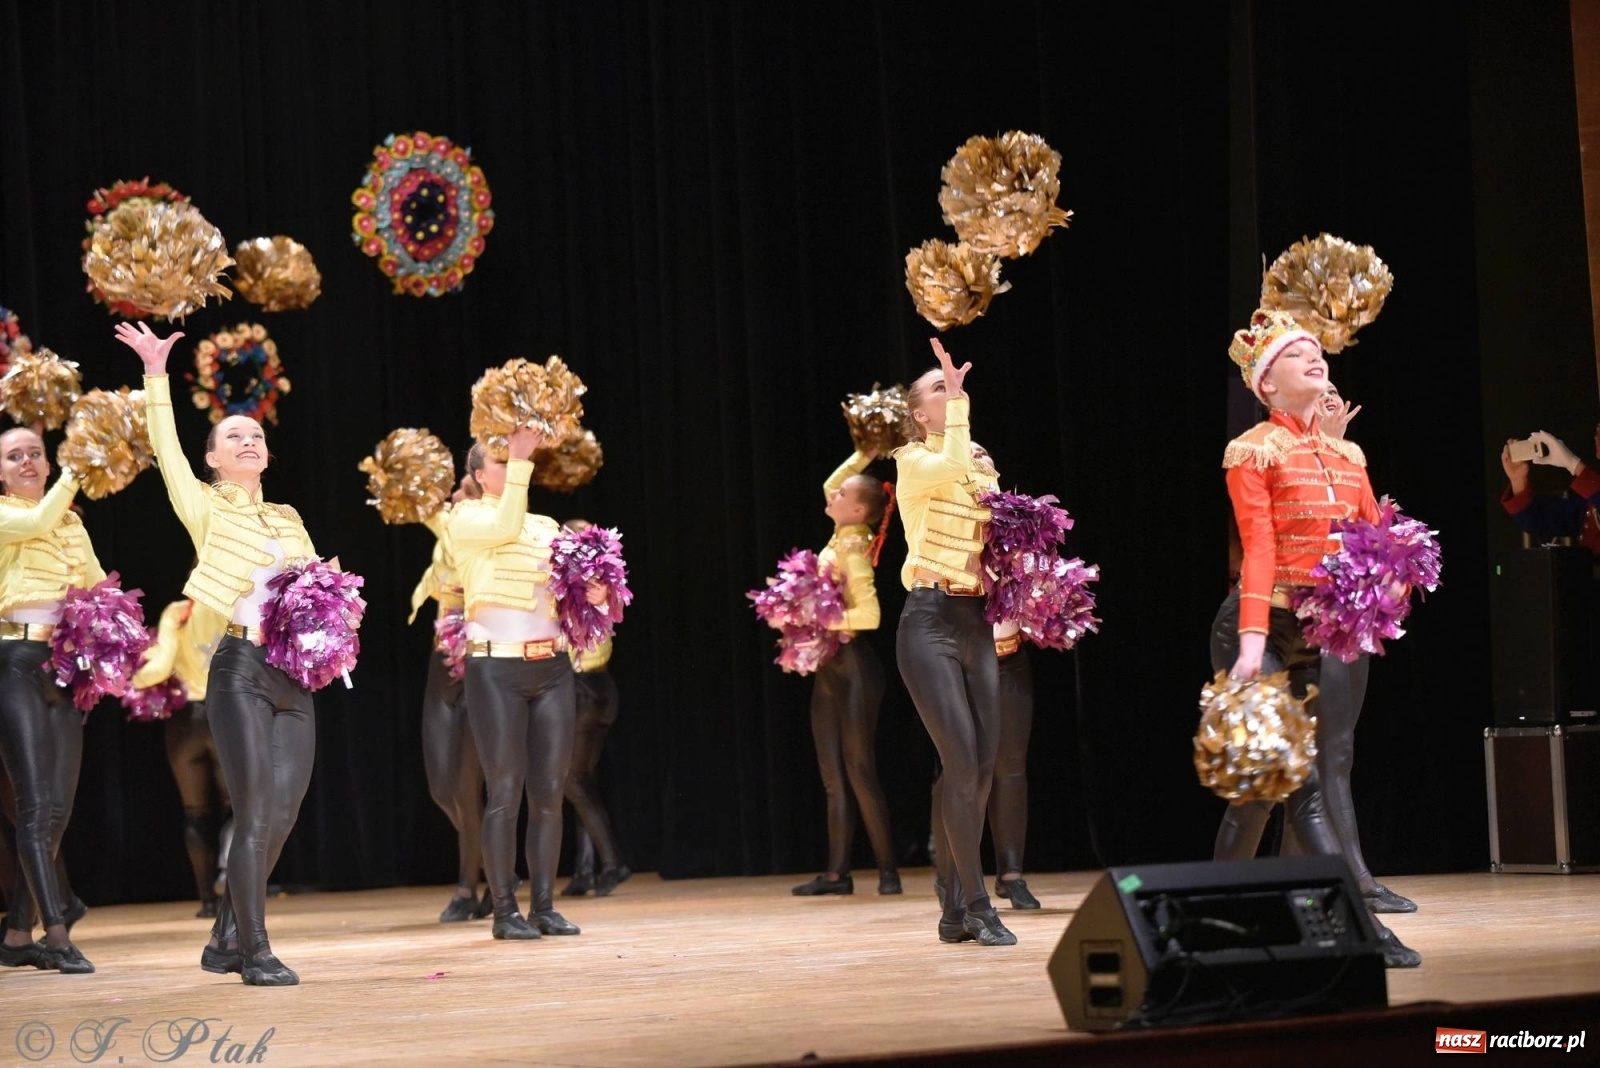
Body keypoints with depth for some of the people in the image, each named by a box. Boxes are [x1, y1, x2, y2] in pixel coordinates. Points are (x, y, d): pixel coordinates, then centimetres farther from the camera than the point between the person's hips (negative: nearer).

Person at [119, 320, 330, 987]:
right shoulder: (206, 509, 5)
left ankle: (227, 941, 17)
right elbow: (167, 450, -6)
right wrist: (155, 375, -12)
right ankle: (254, 952, -4)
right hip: (241, 669, -5)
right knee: (256, 810, -10)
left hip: (295, 675, 6)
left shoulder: (289, 519, 19)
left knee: (282, 814, 4)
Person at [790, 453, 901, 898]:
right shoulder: (840, 539, 9)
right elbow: (829, 486, 26)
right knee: (833, 776, 7)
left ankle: (888, 870, -2)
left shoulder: (852, 551, -15)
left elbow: (869, 614, -25)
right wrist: (864, 455, 17)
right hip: (828, 667, 9)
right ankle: (837, 872, 8)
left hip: (853, 666, -9)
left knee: (860, 771, -7)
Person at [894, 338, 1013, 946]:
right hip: (931, 622, -6)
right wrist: (958, 400, -22)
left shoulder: (983, 467, 17)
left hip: (977, 623, 7)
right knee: (962, 762, -13)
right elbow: (950, 466, -25)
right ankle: (977, 908, -9)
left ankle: (953, 907, 11)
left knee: (981, 766, 3)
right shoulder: (914, 462, -2)